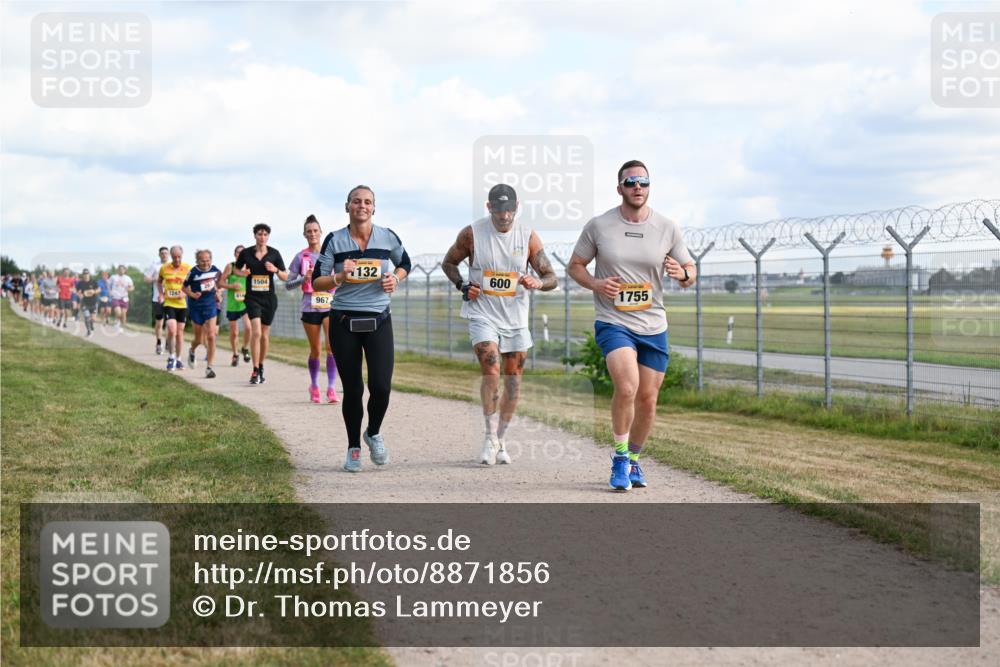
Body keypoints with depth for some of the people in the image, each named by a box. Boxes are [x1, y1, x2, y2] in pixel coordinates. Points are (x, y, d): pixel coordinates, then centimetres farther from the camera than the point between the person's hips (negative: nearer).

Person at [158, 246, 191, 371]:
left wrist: (185, 293, -13)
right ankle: (171, 358, -1)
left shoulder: (187, 268, -3)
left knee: (180, 332, 9)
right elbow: (159, 281, 17)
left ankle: (178, 360, 22)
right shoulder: (164, 268, -1)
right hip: (169, 303, -1)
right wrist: (161, 293, 2)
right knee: (172, 330, -16)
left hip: (182, 304, 1)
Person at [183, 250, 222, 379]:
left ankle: (209, 367, -4)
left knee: (211, 336, -10)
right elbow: (184, 287, -2)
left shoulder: (214, 270, -3)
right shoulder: (193, 272, -12)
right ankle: (192, 351, 46)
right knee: (199, 339, 9)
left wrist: (217, 293, 7)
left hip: (211, 306, 2)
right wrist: (192, 294, -19)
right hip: (196, 307, -1)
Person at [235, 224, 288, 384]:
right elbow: (236, 269, 14)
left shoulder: (274, 254, 1)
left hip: (269, 298, 2)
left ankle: (261, 367, 27)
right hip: (252, 297, -2)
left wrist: (275, 270, -15)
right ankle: (255, 371, -15)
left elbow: (285, 277, 4)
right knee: (256, 332, -17)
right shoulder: (246, 253, -1)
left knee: (265, 334, 10)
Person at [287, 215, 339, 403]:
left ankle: (331, 388, -14)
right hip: (310, 308, 0)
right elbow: (288, 284, 3)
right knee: (315, 350, 7)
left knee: (332, 346, -15)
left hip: (330, 306, 0)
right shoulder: (301, 257, 3)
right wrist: (304, 278, -13)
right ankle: (314, 386, 25)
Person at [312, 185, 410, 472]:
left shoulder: (387, 237, 3)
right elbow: (316, 282, 0)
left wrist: (395, 278, 0)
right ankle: (353, 448, 22)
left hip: (379, 321, 1)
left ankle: (374, 434, 19)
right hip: (344, 322, -1)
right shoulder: (334, 240, -1)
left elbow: (405, 263, 21)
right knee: (352, 389, 1)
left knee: (381, 386, -11)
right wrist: (340, 277, -18)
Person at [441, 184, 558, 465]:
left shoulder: (528, 236, -3)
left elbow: (552, 278, -1)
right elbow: (448, 262, 9)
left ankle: (500, 441, 21)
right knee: (491, 372, -18)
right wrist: (462, 286, -9)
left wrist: (536, 283, -24)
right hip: (482, 313, -3)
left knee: (513, 380, 6)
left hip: (515, 316, 3)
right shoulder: (472, 233, -7)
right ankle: (490, 437, -4)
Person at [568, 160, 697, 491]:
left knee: (647, 399, 7)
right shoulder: (598, 225, -4)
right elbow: (575, 265, 7)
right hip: (613, 323, -3)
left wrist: (682, 273, -17)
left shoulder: (667, 228, 0)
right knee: (627, 387, -24)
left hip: (654, 327, 3)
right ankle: (620, 458, -5)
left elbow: (690, 272, 7)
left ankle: (633, 460, 31)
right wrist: (595, 283, -14)